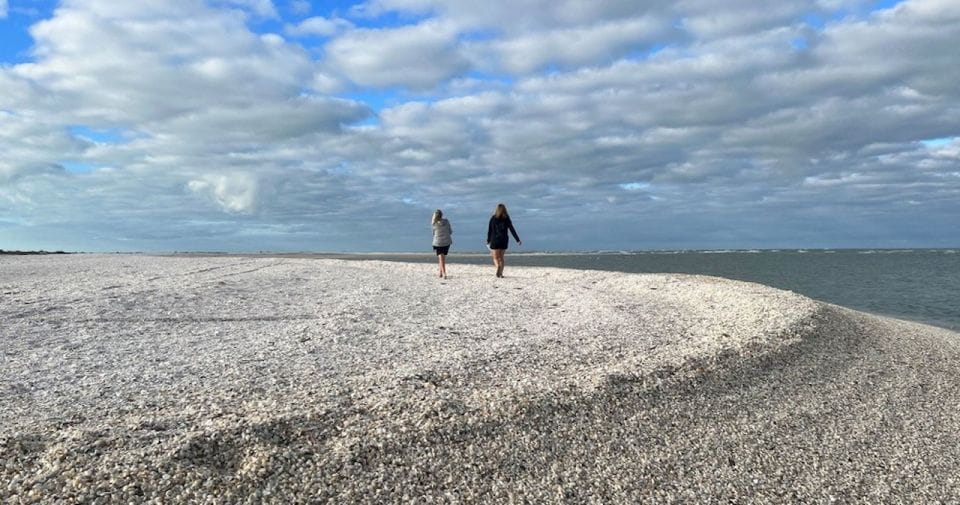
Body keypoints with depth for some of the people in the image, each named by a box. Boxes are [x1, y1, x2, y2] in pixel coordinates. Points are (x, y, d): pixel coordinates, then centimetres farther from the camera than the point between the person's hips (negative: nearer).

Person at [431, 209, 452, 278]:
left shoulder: (434, 224, -7)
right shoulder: (446, 221, -4)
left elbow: (433, 234, 1)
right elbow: (450, 232, 1)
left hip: (438, 242, -2)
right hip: (447, 242, 2)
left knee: (441, 258, -2)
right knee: (443, 258, 18)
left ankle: (444, 273, -15)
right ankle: (441, 272, 25)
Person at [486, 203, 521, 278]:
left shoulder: (493, 218, -2)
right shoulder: (507, 219, 0)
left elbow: (489, 230, -1)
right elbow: (512, 230, -4)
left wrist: (488, 241, 7)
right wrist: (518, 240, -2)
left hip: (495, 240, -2)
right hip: (504, 240, 2)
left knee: (495, 258, 3)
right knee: (501, 257, 15)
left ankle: (498, 267, -27)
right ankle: (500, 273, 9)